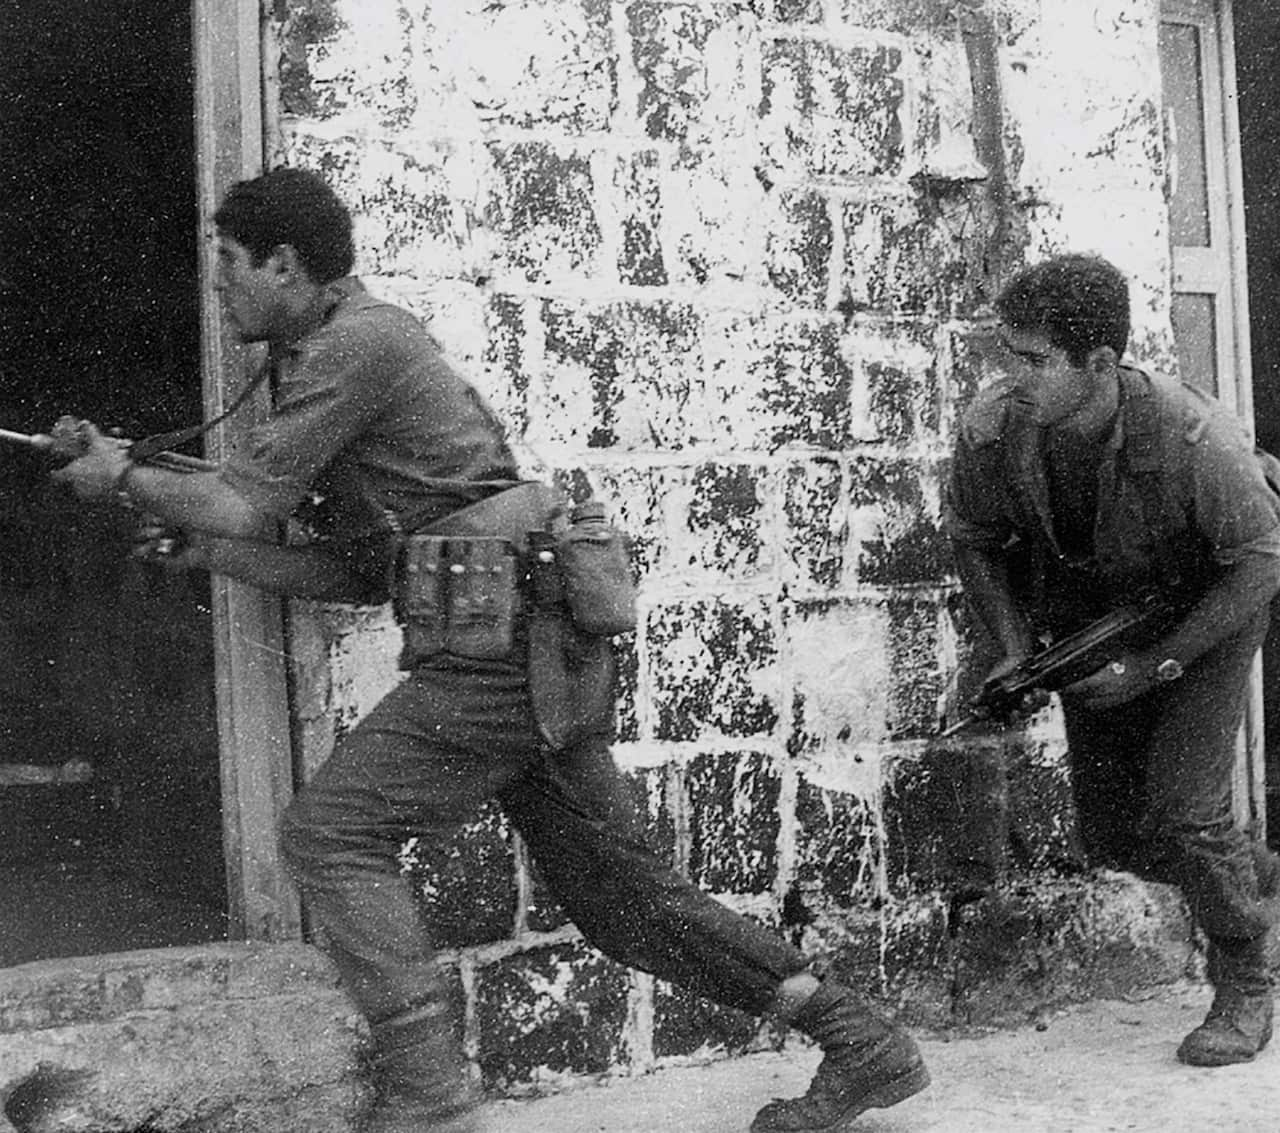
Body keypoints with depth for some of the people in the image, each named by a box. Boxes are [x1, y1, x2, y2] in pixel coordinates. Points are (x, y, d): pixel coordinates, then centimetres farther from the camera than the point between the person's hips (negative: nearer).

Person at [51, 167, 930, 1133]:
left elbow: (242, 505, -8)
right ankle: (865, 1046, 18)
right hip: (532, 651, 10)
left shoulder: (358, 341, -7)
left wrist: (124, 477, 9)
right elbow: (357, 571, 19)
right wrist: (203, 550, 17)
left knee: (333, 832, -5)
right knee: (620, 894, 12)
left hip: (496, 649, -10)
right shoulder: (336, 352, 22)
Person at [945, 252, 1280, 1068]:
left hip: (1203, 623, -4)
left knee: (1182, 810, -14)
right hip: (1091, 625, 4)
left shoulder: (1190, 436, -36)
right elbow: (974, 537, -4)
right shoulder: (993, 428, -26)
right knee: (1113, 835, 5)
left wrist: (1153, 666, -24)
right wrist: (1015, 649, -15)